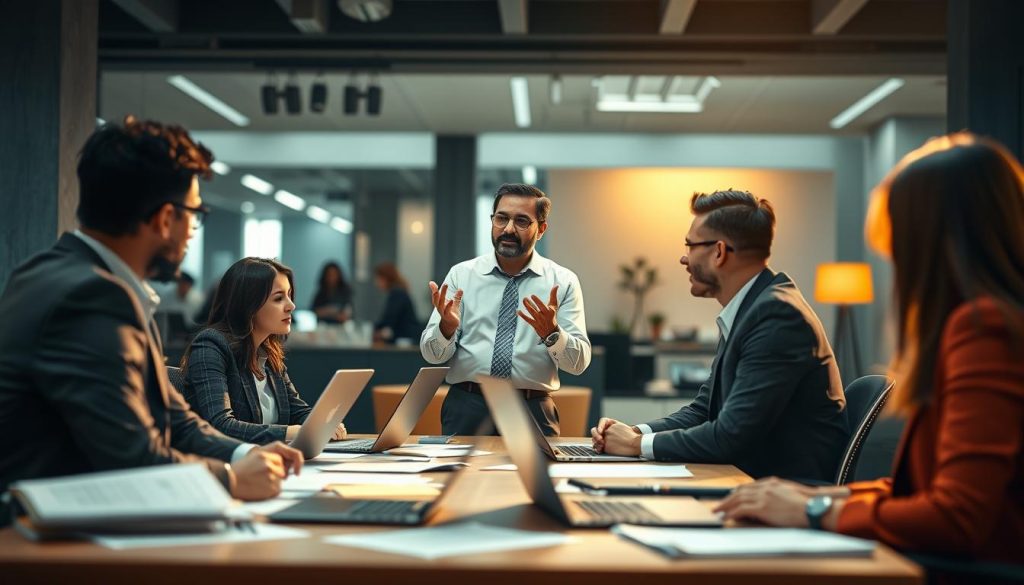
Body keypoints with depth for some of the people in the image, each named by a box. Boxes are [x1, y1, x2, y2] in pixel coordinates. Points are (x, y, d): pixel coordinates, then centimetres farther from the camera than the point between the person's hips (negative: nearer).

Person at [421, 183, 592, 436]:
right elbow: (432, 354, 2)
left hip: (533, 413, 0)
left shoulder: (563, 281, 4)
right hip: (466, 408, 0)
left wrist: (551, 333, -21)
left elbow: (579, 363, -1)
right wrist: (447, 327, -19)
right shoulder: (461, 274, 5)